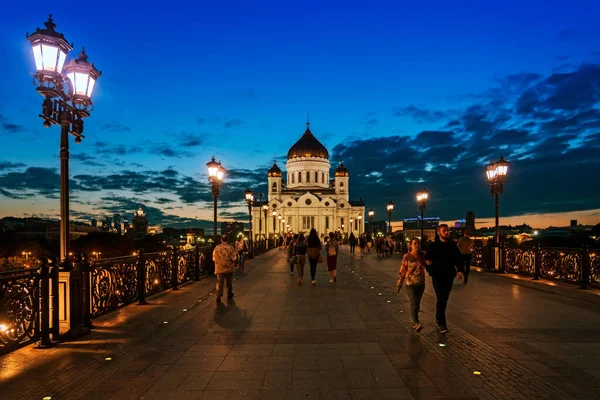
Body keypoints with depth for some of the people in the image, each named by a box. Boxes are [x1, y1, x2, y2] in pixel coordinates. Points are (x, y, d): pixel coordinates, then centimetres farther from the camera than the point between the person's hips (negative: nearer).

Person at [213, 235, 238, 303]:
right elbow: (233, 259, -10)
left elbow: (214, 259, 2)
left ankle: (218, 296, -4)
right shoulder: (230, 248, -10)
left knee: (219, 283, 4)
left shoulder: (216, 248, -4)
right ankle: (229, 294, 29)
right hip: (228, 268, -1)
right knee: (229, 282, 16)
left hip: (219, 269, 1)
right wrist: (233, 263, 9)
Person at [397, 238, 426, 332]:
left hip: (421, 284, 4)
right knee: (414, 304, -12)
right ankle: (416, 324, -15)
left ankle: (413, 321, 28)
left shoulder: (422, 256, 1)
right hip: (410, 283, -4)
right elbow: (402, 271, -5)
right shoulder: (407, 257, -9)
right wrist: (398, 284, -2)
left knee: (417, 304, 12)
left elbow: (425, 267, 16)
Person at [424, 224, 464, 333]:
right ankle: (441, 324, -8)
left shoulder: (453, 245, 5)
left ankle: (438, 318, 33)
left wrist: (460, 270, -7)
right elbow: (427, 260, -6)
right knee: (441, 299, -10)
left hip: (449, 276, 4)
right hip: (438, 276, -4)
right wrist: (430, 270, -25)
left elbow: (458, 259, 8)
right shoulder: (433, 246, -6)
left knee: (444, 299, 14)